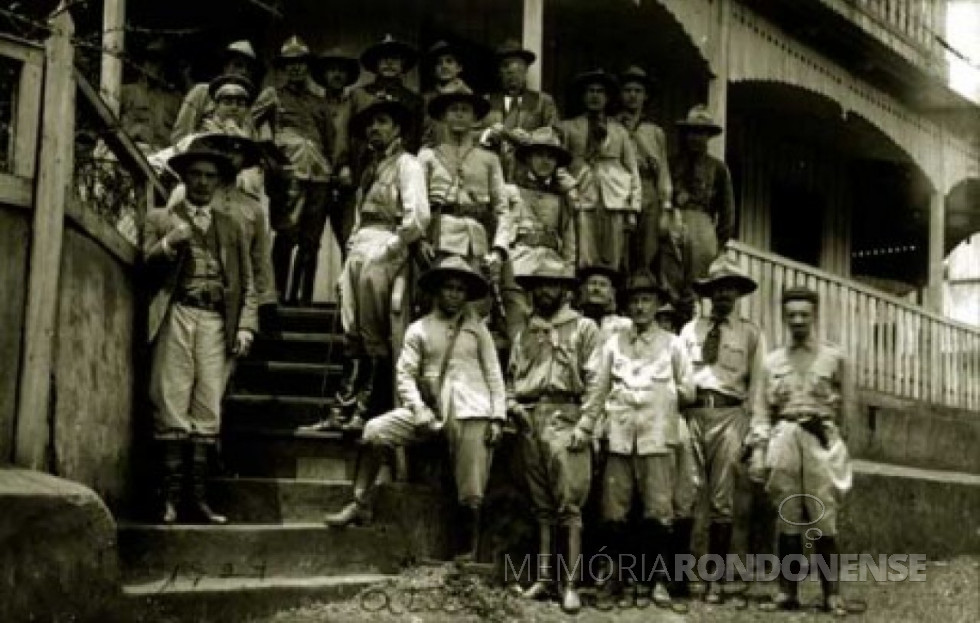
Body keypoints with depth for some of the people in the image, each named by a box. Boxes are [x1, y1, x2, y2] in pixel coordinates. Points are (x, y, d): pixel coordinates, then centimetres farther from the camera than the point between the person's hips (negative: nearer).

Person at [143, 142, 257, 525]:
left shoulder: (231, 227, 22)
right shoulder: (161, 219, 17)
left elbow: (246, 283, 15)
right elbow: (145, 265, 5)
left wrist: (245, 325, 2)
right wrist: (169, 244, -12)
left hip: (216, 322, 2)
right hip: (176, 317, -2)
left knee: (207, 411, -4)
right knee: (173, 408, -8)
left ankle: (199, 498, -4)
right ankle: (170, 498, -8)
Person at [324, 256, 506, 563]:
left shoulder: (477, 329, 11)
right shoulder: (419, 329, 10)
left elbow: (494, 375, 8)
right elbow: (405, 373, 4)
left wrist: (497, 417, -2)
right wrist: (418, 410, -10)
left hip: (471, 412, -1)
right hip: (430, 409, 1)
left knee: (470, 495, -4)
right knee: (374, 431, -16)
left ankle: (466, 557, 11)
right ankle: (360, 505, -6)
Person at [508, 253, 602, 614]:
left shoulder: (583, 328, 4)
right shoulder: (525, 334, 18)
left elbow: (594, 381, -3)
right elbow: (512, 377, 23)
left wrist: (584, 425, -12)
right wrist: (511, 404, 2)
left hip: (564, 418, -5)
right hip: (530, 421, 5)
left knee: (569, 506, -8)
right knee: (541, 506, 9)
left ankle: (572, 585, -6)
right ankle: (543, 578, 14)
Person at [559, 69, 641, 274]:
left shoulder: (620, 130, 16)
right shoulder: (568, 127, 14)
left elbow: (632, 171, 13)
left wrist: (633, 210, 4)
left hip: (614, 200, 1)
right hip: (582, 198, -1)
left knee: (612, 264, -3)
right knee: (584, 264, -10)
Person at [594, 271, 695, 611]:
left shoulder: (672, 344, 10)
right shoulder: (613, 343, 13)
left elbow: (688, 392, 10)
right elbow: (600, 390, 10)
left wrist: (659, 400, 7)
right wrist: (601, 424, 1)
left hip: (657, 439, -1)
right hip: (619, 438, 1)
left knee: (658, 513, -4)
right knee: (614, 513, 1)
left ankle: (659, 580, 5)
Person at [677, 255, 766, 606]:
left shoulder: (751, 335, 10)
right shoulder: (690, 330, 14)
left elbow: (756, 385, 6)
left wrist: (753, 430, -3)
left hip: (729, 415, -1)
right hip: (691, 412, 1)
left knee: (722, 501, 3)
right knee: (683, 497, -2)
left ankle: (714, 580, 10)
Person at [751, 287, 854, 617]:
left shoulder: (835, 357, 6)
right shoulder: (772, 360, 12)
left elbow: (846, 409, 9)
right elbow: (765, 409, 10)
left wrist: (830, 437, 7)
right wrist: (758, 450, 2)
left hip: (821, 441, -2)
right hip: (783, 441, 2)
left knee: (823, 521, -4)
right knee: (787, 520, 4)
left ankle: (832, 594, 2)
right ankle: (787, 591, 9)